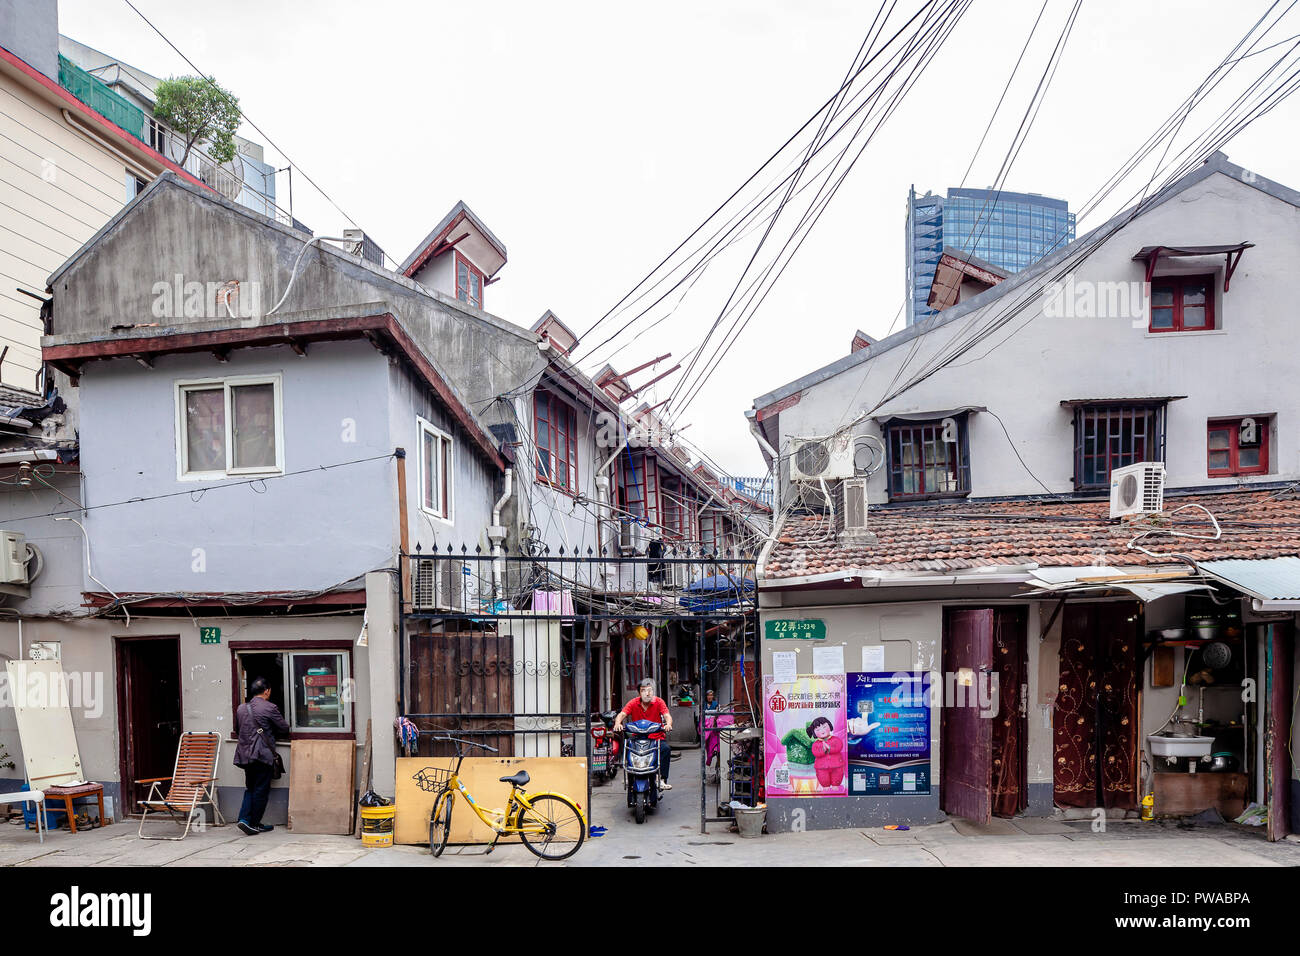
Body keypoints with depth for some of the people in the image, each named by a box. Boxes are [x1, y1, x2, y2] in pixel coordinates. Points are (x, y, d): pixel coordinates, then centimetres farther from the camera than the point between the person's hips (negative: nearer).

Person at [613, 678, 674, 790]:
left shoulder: (658, 702, -1)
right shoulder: (634, 703, 0)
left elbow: (667, 715, -14)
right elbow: (622, 714, -12)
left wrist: (668, 724, -37)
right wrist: (617, 723, -35)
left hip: (657, 737, -1)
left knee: (666, 749, -29)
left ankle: (662, 779, -19)